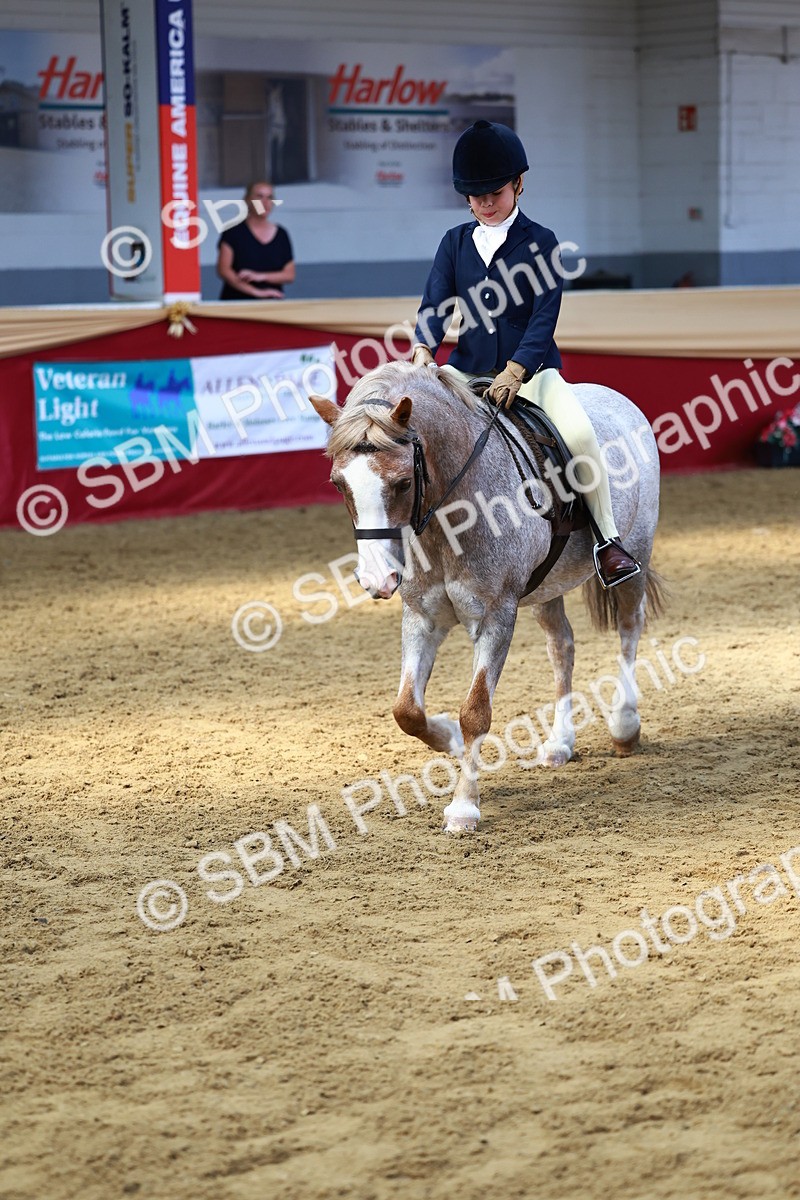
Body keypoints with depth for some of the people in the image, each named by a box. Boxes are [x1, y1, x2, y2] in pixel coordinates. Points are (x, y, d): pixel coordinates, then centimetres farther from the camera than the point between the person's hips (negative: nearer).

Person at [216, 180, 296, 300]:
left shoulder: (281, 234, 11)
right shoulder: (234, 231, 2)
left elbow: (290, 275, 9)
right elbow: (224, 270, -6)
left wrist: (260, 276, -9)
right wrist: (256, 292, -12)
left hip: (272, 303, 3)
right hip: (236, 301, -3)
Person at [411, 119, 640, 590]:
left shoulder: (541, 243, -2)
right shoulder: (455, 243, 9)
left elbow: (545, 316, -12)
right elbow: (436, 303, -2)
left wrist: (515, 371, -27)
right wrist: (423, 349, -24)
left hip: (531, 371, -3)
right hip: (469, 372, 4)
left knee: (579, 433, -29)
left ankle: (609, 539, -15)